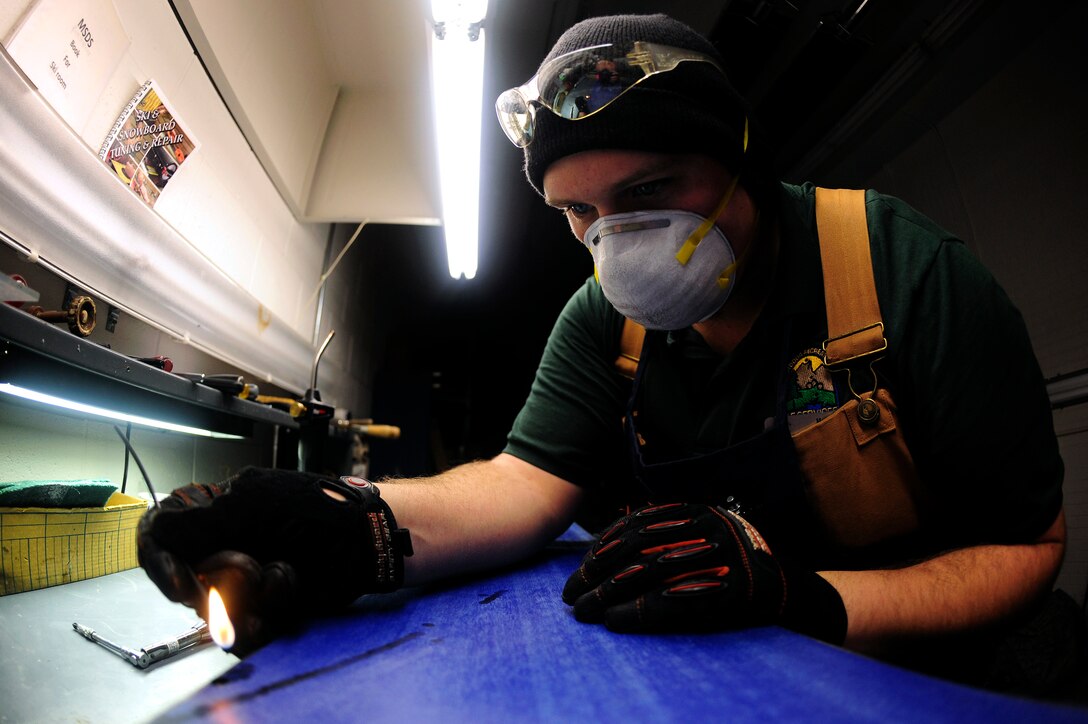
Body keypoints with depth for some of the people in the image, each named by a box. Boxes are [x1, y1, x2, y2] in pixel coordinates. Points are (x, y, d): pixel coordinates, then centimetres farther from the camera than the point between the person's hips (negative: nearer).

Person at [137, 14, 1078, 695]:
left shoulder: (898, 268, -18)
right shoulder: (602, 319, -8)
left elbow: (1026, 545, -15)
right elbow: (529, 482, -16)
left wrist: (804, 597, -33)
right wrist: (365, 527, -35)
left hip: (911, 678, -1)